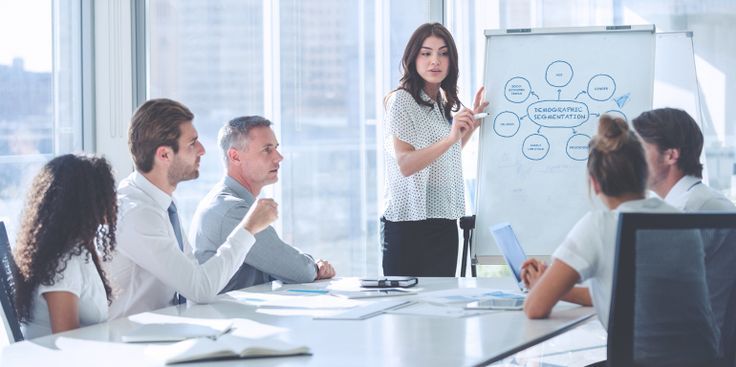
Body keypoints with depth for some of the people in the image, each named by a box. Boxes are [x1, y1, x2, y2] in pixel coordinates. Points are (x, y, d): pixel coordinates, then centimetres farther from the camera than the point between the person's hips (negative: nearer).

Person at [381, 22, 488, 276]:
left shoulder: (444, 102, 13)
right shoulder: (401, 100, -10)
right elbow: (405, 165, -21)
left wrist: (472, 121, 16)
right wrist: (450, 138, -32)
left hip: (444, 221, 7)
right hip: (409, 224, -7)